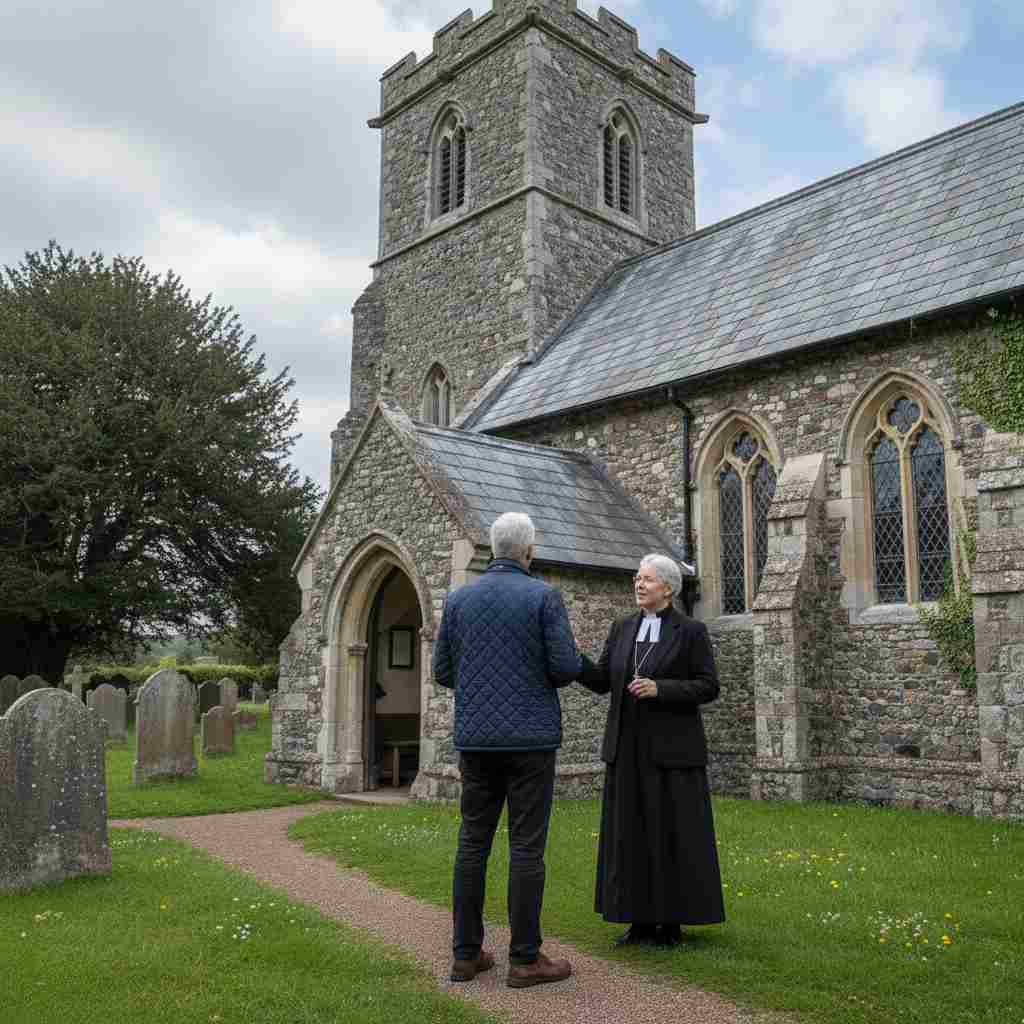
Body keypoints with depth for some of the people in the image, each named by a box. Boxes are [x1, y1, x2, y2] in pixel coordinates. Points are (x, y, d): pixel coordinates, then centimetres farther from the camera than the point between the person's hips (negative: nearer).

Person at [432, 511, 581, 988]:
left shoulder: (458, 598, 5)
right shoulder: (544, 596, -6)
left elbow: (443, 672, 7)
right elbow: (567, 667, -11)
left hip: (476, 736, 4)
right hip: (530, 735, -4)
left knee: (473, 842, 10)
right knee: (526, 846, 1)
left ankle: (466, 953, 15)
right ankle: (524, 958, 7)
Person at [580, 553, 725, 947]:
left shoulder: (691, 630, -4)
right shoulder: (623, 628, 9)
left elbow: (708, 686, -7)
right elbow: (602, 681, 5)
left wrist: (660, 688, -20)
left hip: (672, 747, -5)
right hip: (628, 748, 5)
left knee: (672, 832, 1)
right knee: (632, 832, 7)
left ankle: (672, 920, 14)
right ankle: (642, 919, 18)